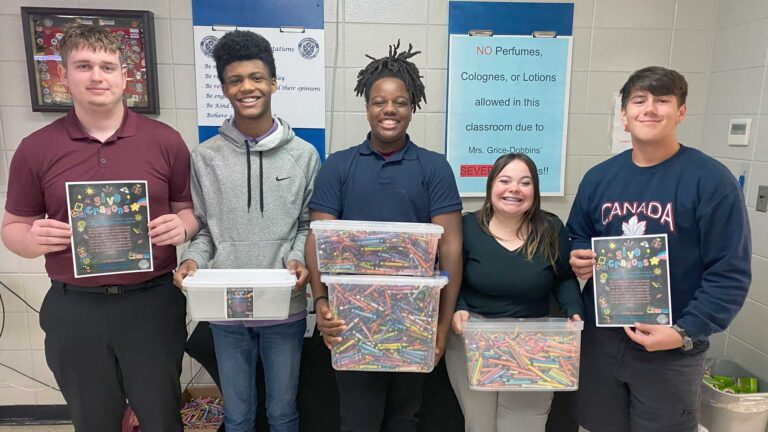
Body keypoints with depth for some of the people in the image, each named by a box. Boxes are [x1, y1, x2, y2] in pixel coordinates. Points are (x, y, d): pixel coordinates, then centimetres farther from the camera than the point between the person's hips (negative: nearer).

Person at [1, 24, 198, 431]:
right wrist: (33, 239, -15)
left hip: (153, 302, -1)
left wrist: (181, 226, -17)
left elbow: (191, 210, 6)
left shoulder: (165, 141, -1)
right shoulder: (35, 149, 0)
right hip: (74, 308, 1)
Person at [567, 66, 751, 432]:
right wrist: (578, 257, -8)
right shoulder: (599, 177, 2)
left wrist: (686, 333, -20)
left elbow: (730, 272, -13)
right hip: (599, 338, 4)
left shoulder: (711, 180, -12)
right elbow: (579, 237, 15)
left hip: (671, 351, -4)